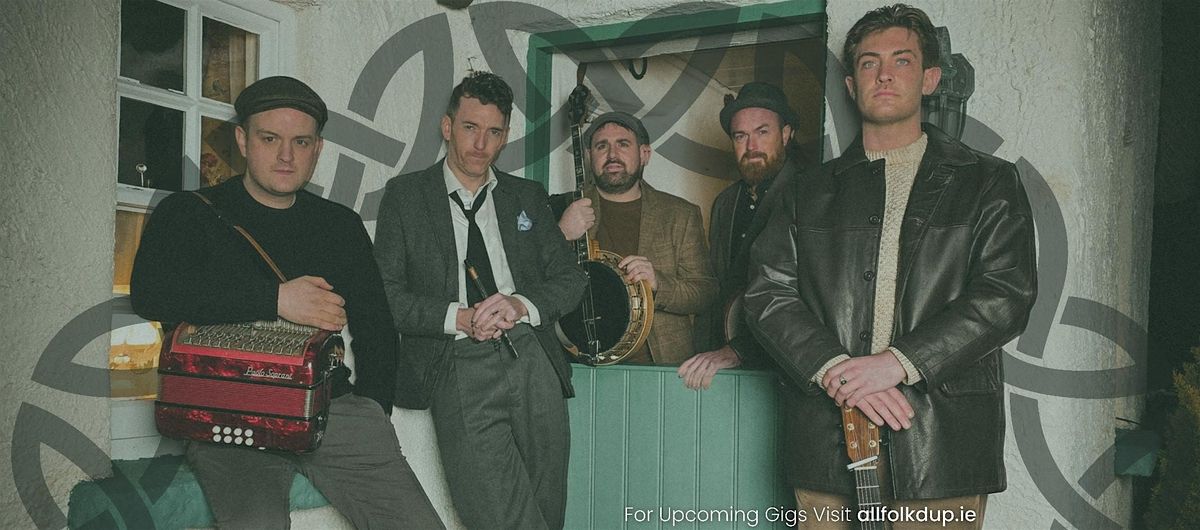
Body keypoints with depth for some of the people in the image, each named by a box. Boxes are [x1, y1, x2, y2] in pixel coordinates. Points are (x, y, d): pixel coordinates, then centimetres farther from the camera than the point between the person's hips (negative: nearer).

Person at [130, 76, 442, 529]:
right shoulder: (189, 214, 9)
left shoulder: (342, 226, 18)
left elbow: (377, 329, 18)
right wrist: (276, 300, -15)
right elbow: (150, 292, -10)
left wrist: (370, 413, 4)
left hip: (332, 406, 3)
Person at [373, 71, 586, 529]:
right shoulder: (405, 195, 10)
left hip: (532, 359, 4)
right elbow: (385, 293, 3)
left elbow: (571, 279, 14)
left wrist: (520, 304, -6)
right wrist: (459, 317, -11)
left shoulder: (528, 196, 19)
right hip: (460, 368, -3)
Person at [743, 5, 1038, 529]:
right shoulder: (812, 191, 14)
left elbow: (1007, 293, -3)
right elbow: (769, 292, 4)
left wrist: (898, 361, -15)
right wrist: (834, 368, -12)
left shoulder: (988, 183, 10)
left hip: (940, 445, -1)